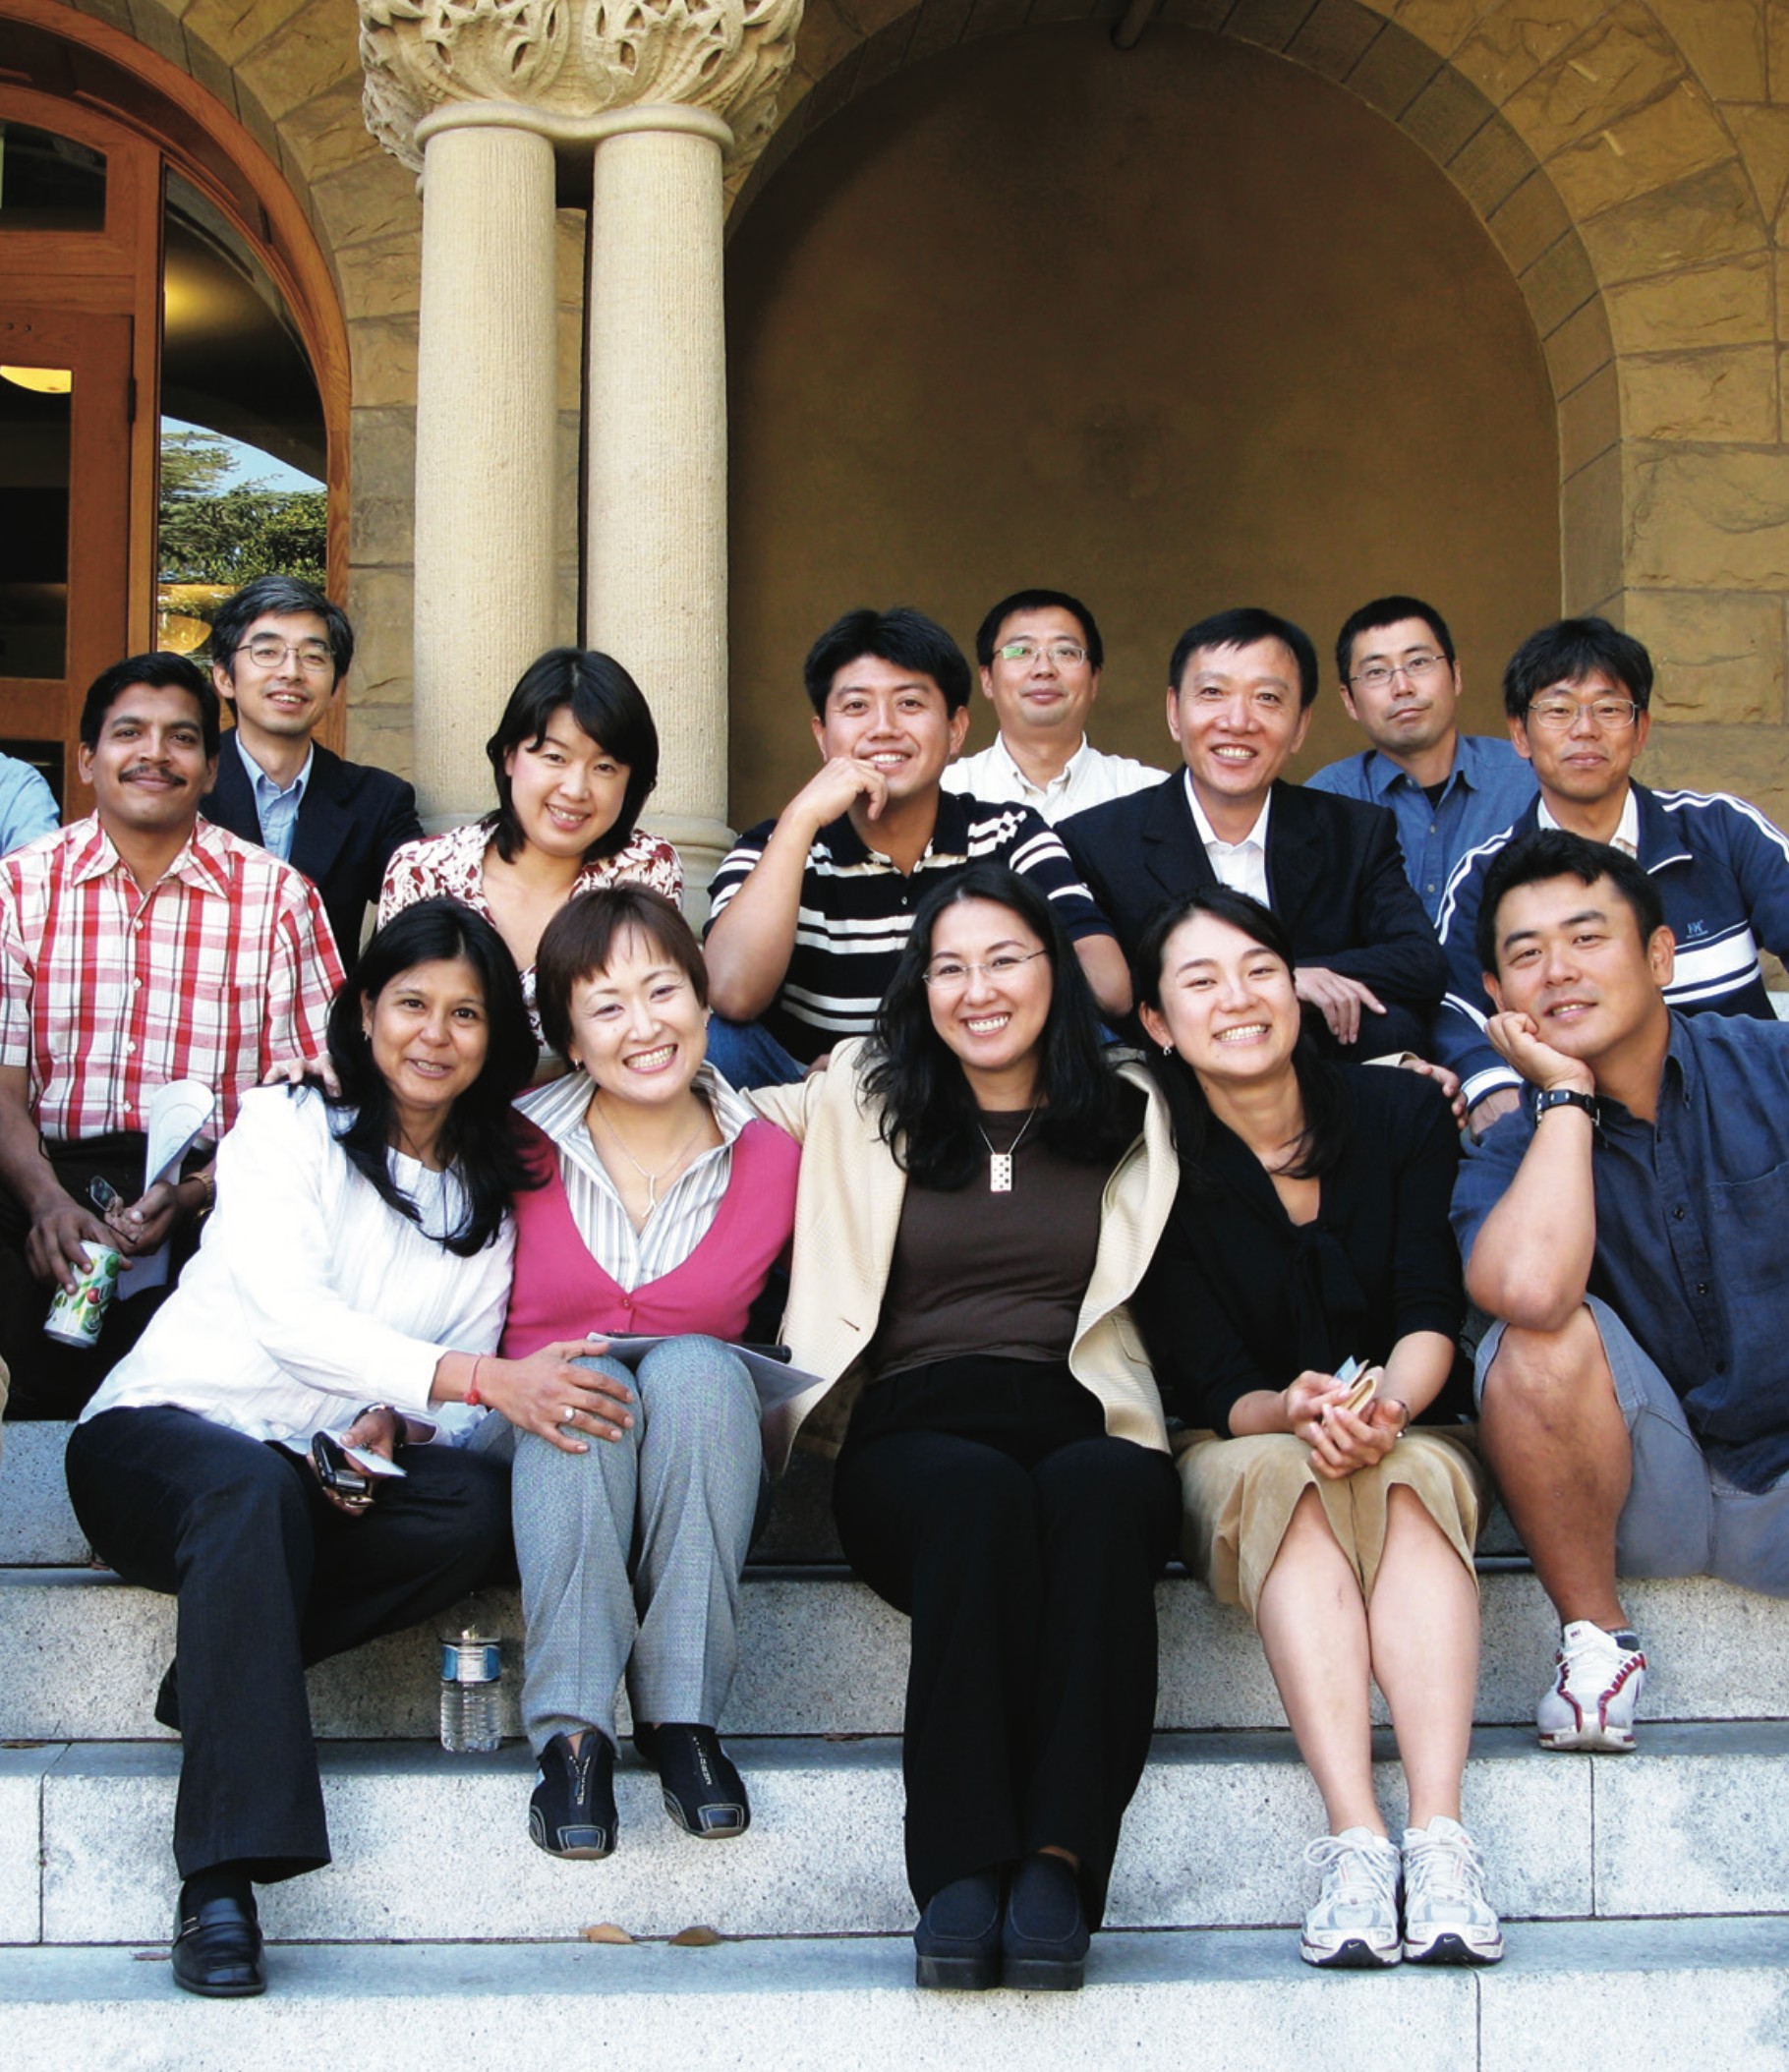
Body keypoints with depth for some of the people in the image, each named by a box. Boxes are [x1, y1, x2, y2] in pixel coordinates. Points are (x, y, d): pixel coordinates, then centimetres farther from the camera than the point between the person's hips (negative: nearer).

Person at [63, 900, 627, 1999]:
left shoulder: (490, 1192, 13)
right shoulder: (287, 1126, -2)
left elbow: (466, 1390, 8)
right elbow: (289, 1311, -19)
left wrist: (390, 1424, -17)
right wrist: (481, 1380, -32)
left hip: (341, 1472, 4)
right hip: (161, 1434, -4)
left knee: (483, 1497, -26)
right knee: (256, 1487, -39)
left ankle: (222, 1675, -20)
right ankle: (221, 1876, -43)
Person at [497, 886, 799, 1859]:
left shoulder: (773, 1161, 0)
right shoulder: (520, 1150, -2)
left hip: (702, 1476, 1)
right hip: (552, 1467, -1)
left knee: (694, 1365, -30)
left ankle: (683, 1715, -30)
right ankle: (572, 1730, -35)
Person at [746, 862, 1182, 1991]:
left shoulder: (1133, 1116, 22)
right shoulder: (861, 1108, 24)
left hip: (1087, 1428, 0)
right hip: (914, 1431, 0)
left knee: (1098, 1492, -37)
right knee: (980, 1495, -37)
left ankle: (1058, 1863, -41)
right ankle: (960, 1874, -40)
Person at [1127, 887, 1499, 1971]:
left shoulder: (1402, 1114, -1)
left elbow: (1432, 1312, -10)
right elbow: (1210, 1384, -10)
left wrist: (1389, 1406, -33)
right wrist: (1293, 1412, -33)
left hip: (1412, 1432, 1)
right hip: (1241, 1447, -1)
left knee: (1409, 1480, -34)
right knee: (1285, 1476, -36)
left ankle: (1441, 1833, -47)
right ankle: (1355, 1840, -48)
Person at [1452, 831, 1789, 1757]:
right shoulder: (1507, 1158, -4)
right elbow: (1530, 1288, -28)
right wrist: (1567, 1096, -16)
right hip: (1646, 1491, 1)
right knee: (1541, 1335, -26)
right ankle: (1595, 1636, -9)